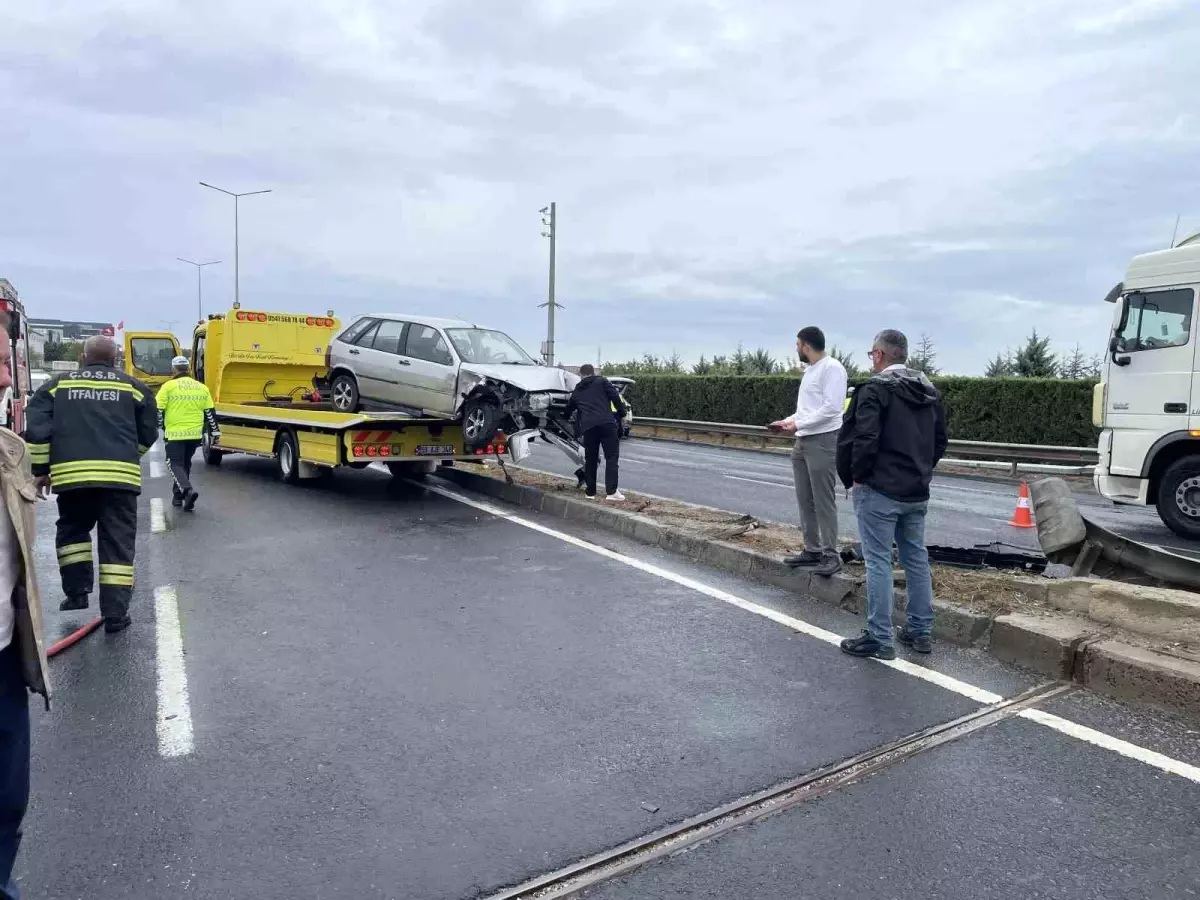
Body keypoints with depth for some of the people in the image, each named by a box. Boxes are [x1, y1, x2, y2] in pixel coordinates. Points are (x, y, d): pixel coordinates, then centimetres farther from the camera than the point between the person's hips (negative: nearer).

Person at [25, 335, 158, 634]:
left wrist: (40, 470, 12)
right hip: (119, 475, -1)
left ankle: (77, 592, 21)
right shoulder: (134, 387, 10)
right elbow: (148, 434, 14)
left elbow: (36, 429, 5)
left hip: (71, 474, 1)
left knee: (72, 530, 26)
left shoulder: (57, 385, 12)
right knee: (118, 542, 4)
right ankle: (115, 613, 2)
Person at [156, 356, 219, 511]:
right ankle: (178, 495, 26)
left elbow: (158, 410, -5)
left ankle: (188, 490, -23)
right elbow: (210, 412, 10)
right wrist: (215, 432, 15)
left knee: (175, 464, 1)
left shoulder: (169, 386, -5)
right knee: (185, 464, 19)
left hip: (175, 434, -4)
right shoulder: (201, 387, 8)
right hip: (195, 434, 4)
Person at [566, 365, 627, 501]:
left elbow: (569, 408, 38)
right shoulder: (602, 381, 13)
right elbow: (615, 396, 0)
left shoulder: (577, 391, 24)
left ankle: (590, 491, 17)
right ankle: (611, 491, -14)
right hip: (606, 423, -3)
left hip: (588, 426, 3)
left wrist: (566, 418, 58)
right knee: (612, 456, -3)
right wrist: (622, 412, 10)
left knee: (590, 460, 13)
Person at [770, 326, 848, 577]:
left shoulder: (832, 368, -12)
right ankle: (812, 550, 19)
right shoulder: (810, 370, 19)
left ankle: (831, 555, 0)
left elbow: (831, 407, -20)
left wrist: (798, 424, -18)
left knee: (824, 501, -6)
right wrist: (787, 421, 12)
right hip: (802, 442, 10)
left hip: (823, 441, -10)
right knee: (805, 501, 11)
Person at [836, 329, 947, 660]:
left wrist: (854, 476, -9)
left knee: (878, 561, -2)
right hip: (917, 492, 8)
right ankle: (920, 631, 24)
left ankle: (879, 638, 2)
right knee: (916, 558, 15)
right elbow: (940, 440, 16)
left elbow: (863, 439, -22)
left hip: (879, 490, -8)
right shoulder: (929, 391, 12)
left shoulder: (875, 389, -14)